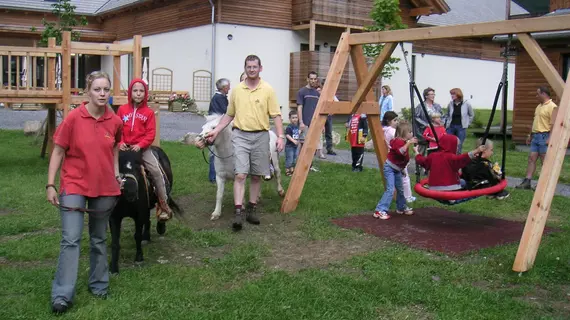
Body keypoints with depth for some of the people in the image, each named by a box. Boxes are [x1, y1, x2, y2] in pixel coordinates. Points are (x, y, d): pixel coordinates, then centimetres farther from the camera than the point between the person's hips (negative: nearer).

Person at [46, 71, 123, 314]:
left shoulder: (115, 121, -2)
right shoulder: (74, 118, -10)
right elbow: (58, 152, -6)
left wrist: (116, 175, 10)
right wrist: (50, 185, -8)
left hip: (104, 188, 3)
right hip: (74, 186, -3)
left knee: (99, 239, 15)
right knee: (71, 240, -9)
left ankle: (99, 285, 30)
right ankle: (62, 296, -3)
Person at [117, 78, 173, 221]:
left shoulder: (149, 112, 0)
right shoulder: (122, 109, 3)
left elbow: (151, 134, -4)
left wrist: (140, 145, -16)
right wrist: (120, 143, -10)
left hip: (142, 148, -1)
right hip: (125, 147, 2)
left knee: (156, 171, -13)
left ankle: (163, 204, -3)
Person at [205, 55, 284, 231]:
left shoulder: (268, 90, 0)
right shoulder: (236, 90, 6)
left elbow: (276, 115, -2)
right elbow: (229, 115, 14)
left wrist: (280, 136, -12)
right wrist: (216, 131, 6)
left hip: (260, 136, 0)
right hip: (240, 136, 0)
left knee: (256, 176, 8)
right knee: (240, 174, -10)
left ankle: (252, 209, 19)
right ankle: (238, 212, -13)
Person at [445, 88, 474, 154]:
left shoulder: (466, 104, -3)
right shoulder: (450, 104, 2)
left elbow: (472, 115, 11)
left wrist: (467, 124, 7)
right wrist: (447, 124, 11)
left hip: (461, 127, -2)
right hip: (451, 127, 2)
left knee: (458, 146, 0)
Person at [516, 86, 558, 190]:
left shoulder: (552, 107, -11)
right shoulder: (539, 106, 18)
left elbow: (553, 125, -18)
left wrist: (550, 138, -24)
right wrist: (530, 135, 22)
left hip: (544, 136, -9)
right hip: (535, 136, 9)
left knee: (545, 161, -3)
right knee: (531, 158, 3)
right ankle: (527, 182, 1)